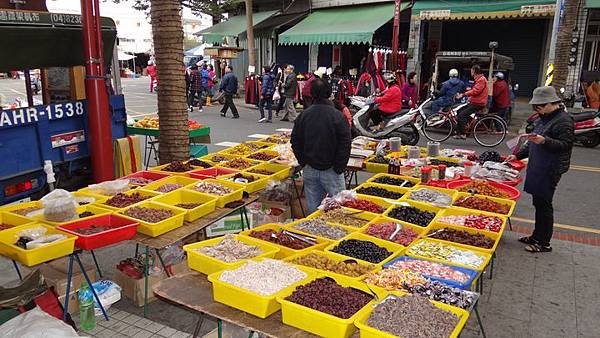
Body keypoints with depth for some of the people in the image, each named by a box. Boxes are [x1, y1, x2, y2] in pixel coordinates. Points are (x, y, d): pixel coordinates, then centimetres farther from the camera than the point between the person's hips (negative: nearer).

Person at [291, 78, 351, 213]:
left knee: (313, 208, 11)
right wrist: (339, 167, -4)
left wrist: (303, 162, 12)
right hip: (330, 170, -4)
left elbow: (295, 141, 5)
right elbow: (345, 143, -12)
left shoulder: (304, 115, -1)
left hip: (309, 170, 4)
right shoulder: (337, 116, -12)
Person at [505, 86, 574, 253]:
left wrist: (544, 141, -33)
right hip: (537, 169, 9)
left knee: (544, 205, -2)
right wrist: (517, 155, 20)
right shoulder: (544, 118, 16)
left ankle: (544, 243, 9)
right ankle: (537, 236, 26)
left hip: (550, 171, -9)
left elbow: (566, 145, -20)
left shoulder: (564, 120, -13)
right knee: (538, 203, 15)